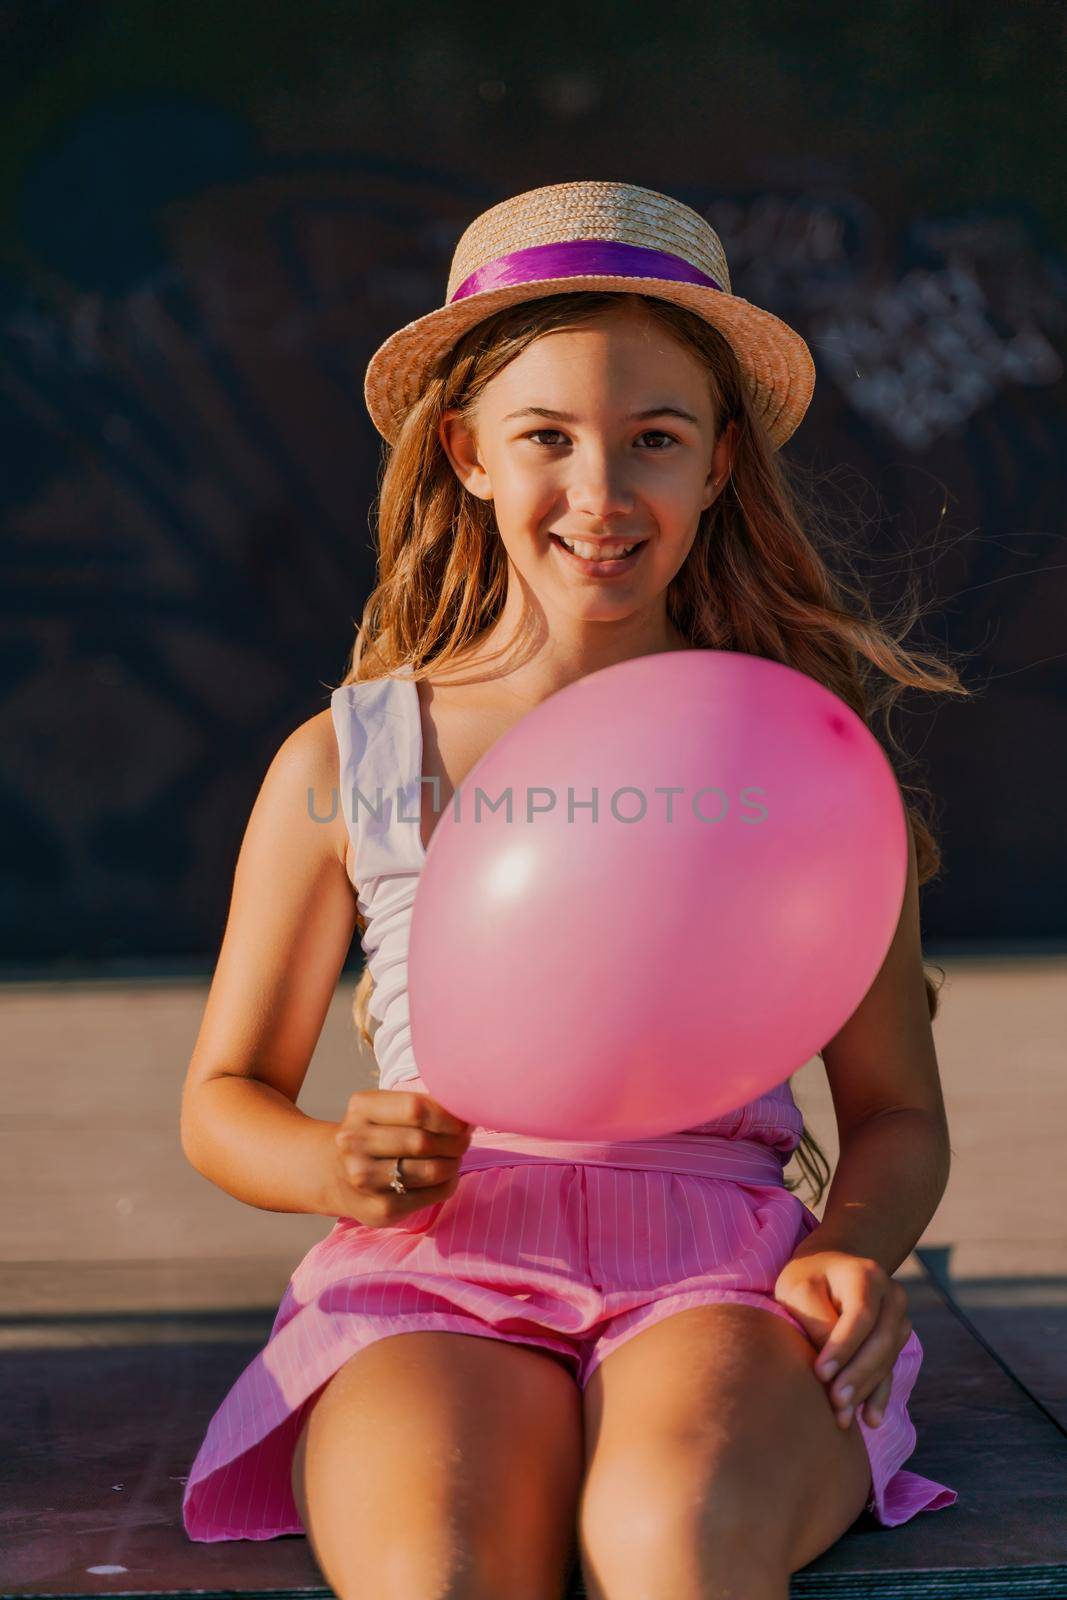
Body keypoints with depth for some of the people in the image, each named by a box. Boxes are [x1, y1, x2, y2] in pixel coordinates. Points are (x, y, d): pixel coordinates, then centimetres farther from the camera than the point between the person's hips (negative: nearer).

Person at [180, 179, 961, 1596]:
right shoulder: (343, 763, 10)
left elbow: (897, 1113, 16)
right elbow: (225, 1099, 17)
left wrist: (857, 1245, -7)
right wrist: (338, 1164, -7)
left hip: (724, 1276, 1)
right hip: (434, 1283, 0)